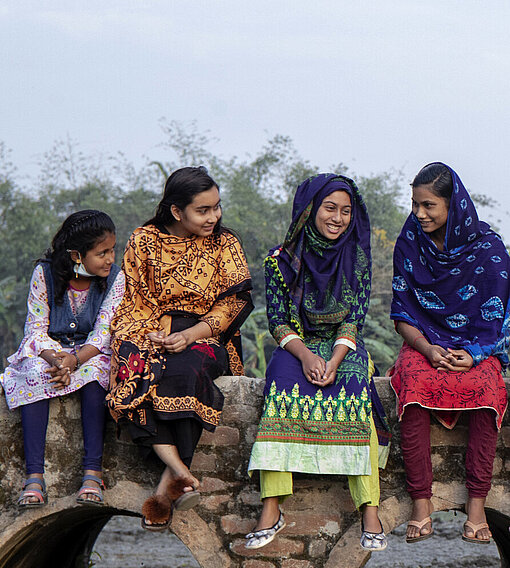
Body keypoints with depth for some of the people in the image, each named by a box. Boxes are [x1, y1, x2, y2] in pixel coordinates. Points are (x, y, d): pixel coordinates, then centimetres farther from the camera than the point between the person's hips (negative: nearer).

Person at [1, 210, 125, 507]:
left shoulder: (114, 277, -10)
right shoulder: (45, 274, -10)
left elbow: (104, 332, -15)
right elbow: (37, 328, -10)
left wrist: (74, 360, -32)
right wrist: (55, 359, -31)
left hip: (91, 352, 0)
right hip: (48, 349, 0)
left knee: (93, 372, -35)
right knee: (35, 374, -32)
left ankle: (93, 472, -36)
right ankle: (35, 476, -37)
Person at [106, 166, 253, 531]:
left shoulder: (225, 245, 5)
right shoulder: (144, 241, 5)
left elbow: (232, 305, 0)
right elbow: (135, 302, 5)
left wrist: (189, 335, -15)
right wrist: (152, 335, -16)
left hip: (203, 335, -1)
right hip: (149, 333, 1)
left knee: (184, 372, -36)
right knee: (135, 373, -34)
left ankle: (168, 485, -32)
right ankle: (182, 473, -39)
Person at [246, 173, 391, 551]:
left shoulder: (356, 257, 2)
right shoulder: (282, 260, 0)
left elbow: (354, 318, -3)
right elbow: (277, 321, -2)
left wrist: (334, 360, -20)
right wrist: (305, 355, -20)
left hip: (344, 348, 1)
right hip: (296, 348, 0)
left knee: (355, 392, -33)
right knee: (282, 383, -34)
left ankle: (370, 511, -38)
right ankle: (271, 510, -38)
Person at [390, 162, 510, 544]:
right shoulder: (410, 244, 3)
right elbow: (403, 315, 4)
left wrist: (473, 355, -19)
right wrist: (427, 350, -14)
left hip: (477, 349, -1)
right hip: (425, 344, 1)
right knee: (415, 387, -34)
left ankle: (477, 505, -30)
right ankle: (421, 505, -33)